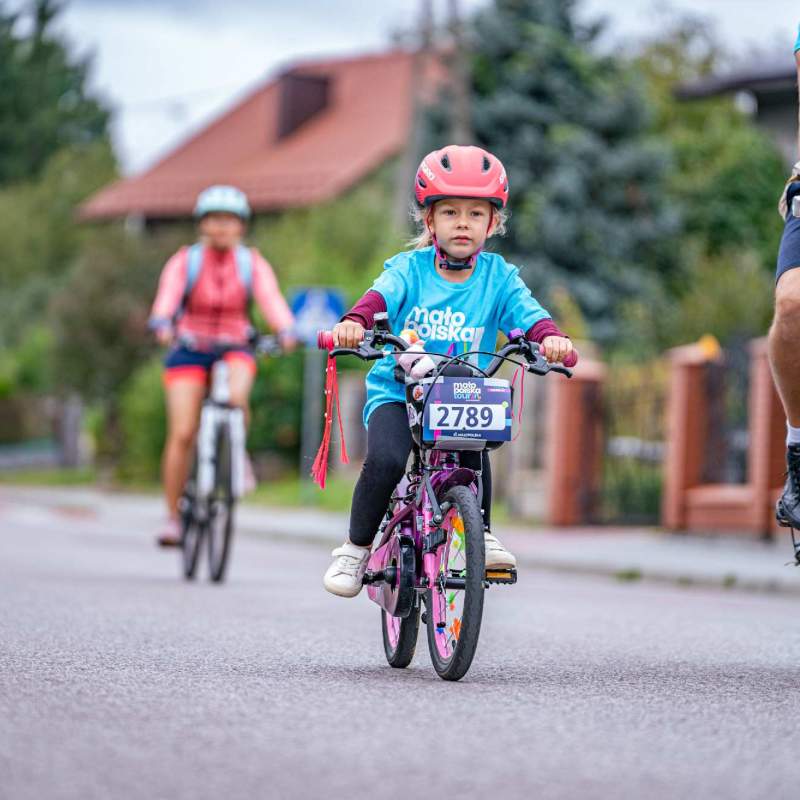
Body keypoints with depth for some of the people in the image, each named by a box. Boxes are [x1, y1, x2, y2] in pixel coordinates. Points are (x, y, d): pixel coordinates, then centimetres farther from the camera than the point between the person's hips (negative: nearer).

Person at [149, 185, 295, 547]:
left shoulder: (253, 264, -1)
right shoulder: (184, 262, -5)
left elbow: (270, 298, -18)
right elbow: (167, 296, -21)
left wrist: (285, 331, -38)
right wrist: (162, 325, -43)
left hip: (234, 350, 0)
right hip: (189, 351, 0)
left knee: (236, 395, -33)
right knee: (181, 435, -12)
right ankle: (172, 517, -1)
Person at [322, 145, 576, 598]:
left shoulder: (498, 276, 2)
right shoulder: (410, 268, -2)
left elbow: (527, 312, -14)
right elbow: (381, 295, -21)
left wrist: (551, 337, -37)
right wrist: (354, 322, -44)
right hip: (397, 391, -1)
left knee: (472, 448, -30)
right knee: (386, 460, -26)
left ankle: (481, 534, -5)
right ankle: (356, 548, -3)